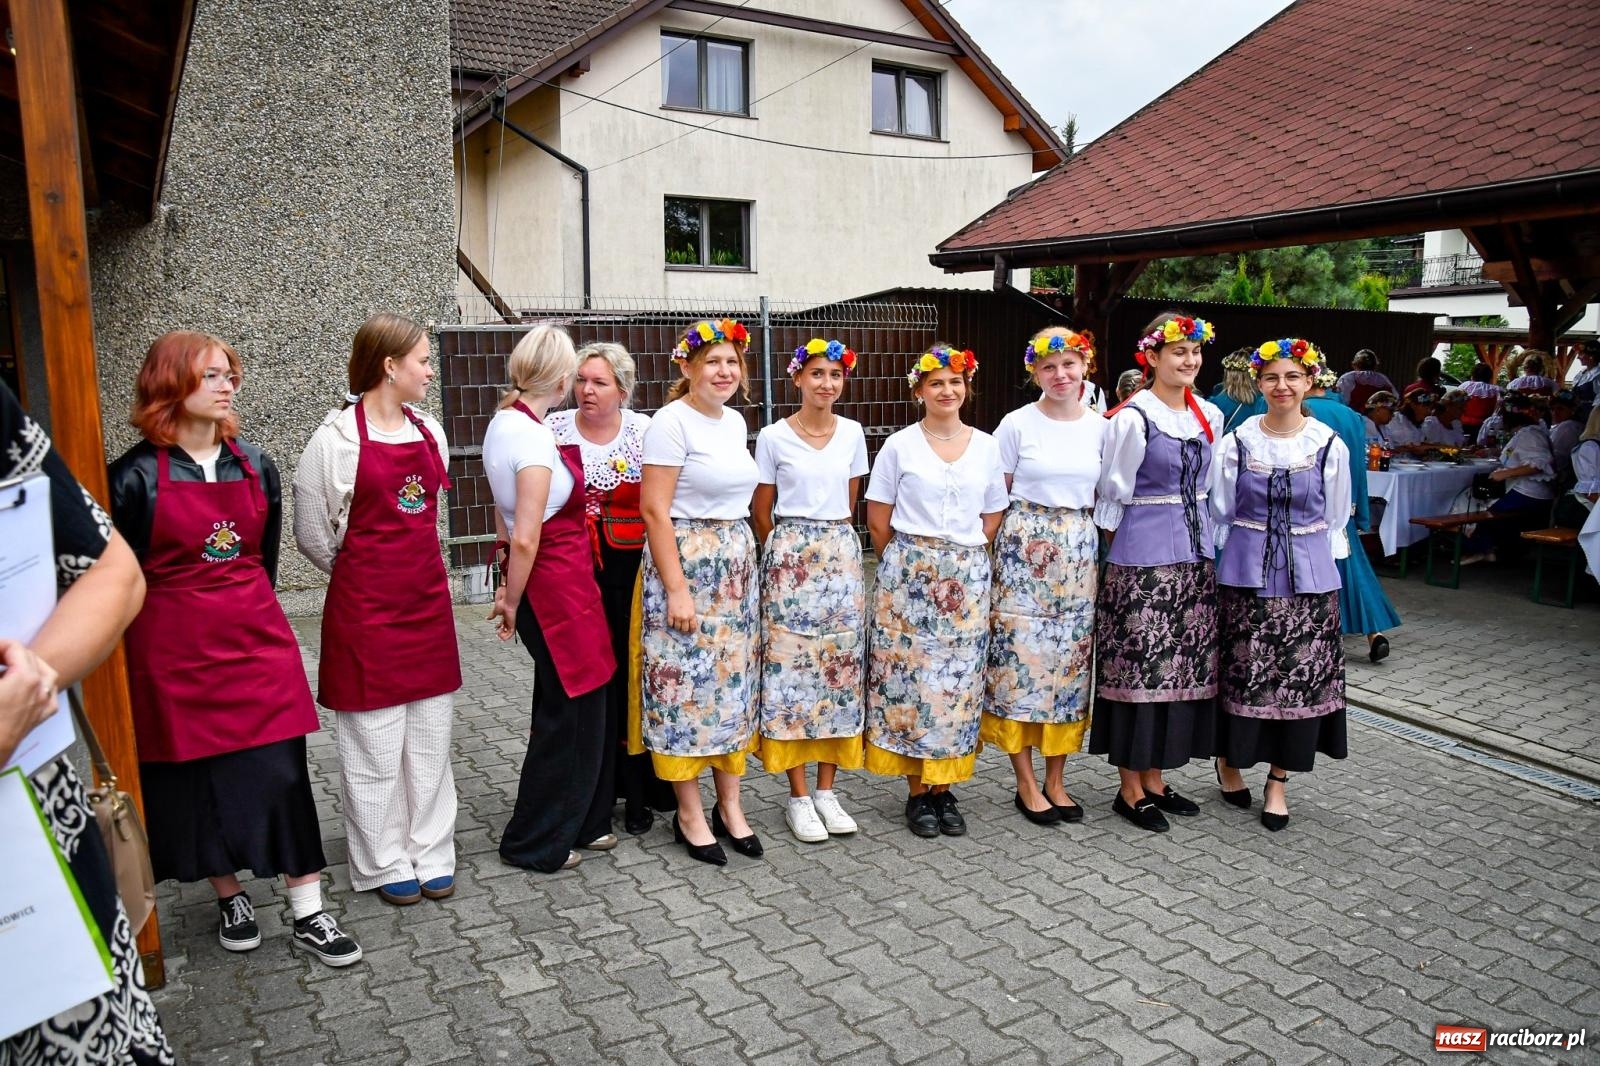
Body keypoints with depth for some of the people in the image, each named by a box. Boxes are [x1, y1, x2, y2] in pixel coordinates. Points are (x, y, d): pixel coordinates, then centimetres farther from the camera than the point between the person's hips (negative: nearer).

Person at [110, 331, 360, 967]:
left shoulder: (256, 466, 6)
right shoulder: (137, 474, -6)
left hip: (258, 641, 3)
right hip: (174, 652, -2)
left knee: (282, 772, 1)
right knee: (197, 778, 9)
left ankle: (308, 913, 9)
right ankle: (230, 897, 29)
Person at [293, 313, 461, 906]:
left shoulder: (429, 431, 7)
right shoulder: (339, 436, -9)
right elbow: (312, 533, -2)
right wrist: (365, 574, 7)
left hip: (428, 599, 5)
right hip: (365, 607, -5)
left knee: (430, 739, 11)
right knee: (375, 746, 5)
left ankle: (430, 854, 24)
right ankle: (384, 864, 21)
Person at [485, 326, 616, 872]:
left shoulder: (503, 423, 9)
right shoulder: (533, 437, -20)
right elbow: (526, 538, -20)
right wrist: (513, 602, -8)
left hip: (555, 579, 9)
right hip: (558, 584, -9)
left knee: (581, 705, 19)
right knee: (569, 711, 5)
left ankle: (582, 823, 34)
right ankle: (536, 843, 21)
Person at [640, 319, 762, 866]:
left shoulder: (735, 422, 11)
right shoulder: (671, 421, -12)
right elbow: (654, 510, -16)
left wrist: (744, 564, 16)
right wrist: (677, 590, -19)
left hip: (736, 565, 8)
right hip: (685, 562, -8)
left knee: (733, 683, 11)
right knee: (686, 686, 1)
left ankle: (729, 806, 23)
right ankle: (689, 815, 15)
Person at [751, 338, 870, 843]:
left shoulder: (853, 433, 6)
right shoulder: (773, 437, -3)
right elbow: (761, 513, 4)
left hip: (842, 556, 4)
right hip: (789, 559, -3)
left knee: (840, 667, 5)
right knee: (791, 669, -2)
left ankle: (826, 791, 16)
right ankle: (799, 797, 9)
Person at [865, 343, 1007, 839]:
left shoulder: (986, 446, 8)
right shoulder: (899, 445, 0)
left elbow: (992, 518, 13)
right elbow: (878, 520, 3)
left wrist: (966, 561, 5)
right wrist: (906, 564, 3)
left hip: (967, 578, 3)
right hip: (908, 573, -2)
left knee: (958, 681, 5)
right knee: (910, 679, 0)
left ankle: (945, 789, 18)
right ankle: (918, 793, 12)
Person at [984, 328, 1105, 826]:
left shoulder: (1101, 428, 6)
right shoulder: (1016, 425, -3)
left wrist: (1100, 552, 4)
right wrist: (991, 559, -5)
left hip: (1080, 552, 4)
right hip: (1024, 547, -3)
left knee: (1071, 660, 8)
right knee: (1021, 658, -2)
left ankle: (1055, 780, 20)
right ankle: (1027, 784, 11)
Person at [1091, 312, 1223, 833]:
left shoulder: (1209, 416, 10)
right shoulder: (1133, 418, -11)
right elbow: (1113, 495, -7)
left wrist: (1202, 541, 16)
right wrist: (1117, 552, -4)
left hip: (1194, 555, 7)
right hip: (1142, 558, -7)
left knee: (1184, 666, 11)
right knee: (1138, 667, -2)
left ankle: (1154, 779, 24)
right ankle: (1130, 788, 11)